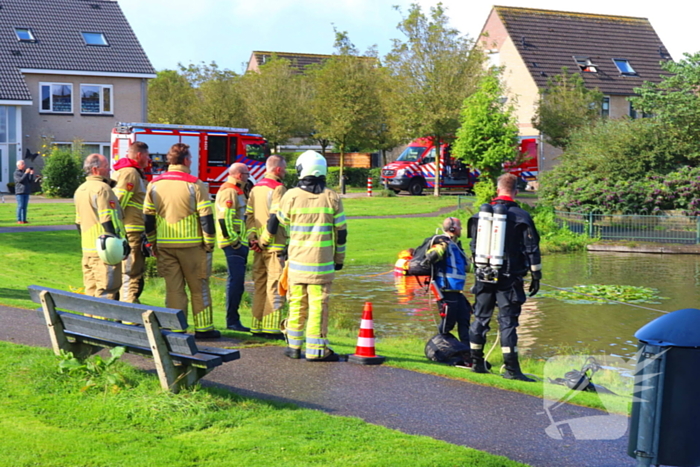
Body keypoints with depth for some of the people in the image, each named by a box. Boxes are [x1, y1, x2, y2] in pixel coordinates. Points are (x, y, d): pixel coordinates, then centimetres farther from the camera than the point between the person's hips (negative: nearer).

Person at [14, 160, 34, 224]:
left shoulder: (26, 172, 14)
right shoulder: (16, 173, -3)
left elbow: (31, 181, 8)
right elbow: (20, 180, -19)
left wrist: (31, 174, -6)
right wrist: (26, 173, -22)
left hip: (26, 192, 6)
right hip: (19, 192, -6)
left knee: (25, 207, 5)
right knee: (20, 206, -8)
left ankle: (24, 220, 6)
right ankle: (19, 220, -6)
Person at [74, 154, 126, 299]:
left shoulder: (80, 190, 15)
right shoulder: (102, 188, -13)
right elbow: (108, 221, -18)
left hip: (87, 249, 9)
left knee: (91, 290, 13)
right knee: (107, 292, -6)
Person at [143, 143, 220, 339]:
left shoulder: (154, 185, 5)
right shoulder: (195, 185, -8)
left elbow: (148, 218, 9)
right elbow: (206, 218, -9)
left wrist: (153, 243, 17)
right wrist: (209, 244, 1)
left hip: (164, 245, 4)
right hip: (191, 245, -4)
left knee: (173, 287, 8)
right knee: (199, 287, 7)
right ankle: (203, 328, 11)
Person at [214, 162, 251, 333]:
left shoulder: (237, 191, 21)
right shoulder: (229, 192, -13)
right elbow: (224, 218, -21)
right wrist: (233, 240, -21)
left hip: (240, 243, 11)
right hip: (234, 244, -11)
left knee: (237, 281, 12)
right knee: (235, 280, -11)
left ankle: (233, 320, 17)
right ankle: (232, 320, -10)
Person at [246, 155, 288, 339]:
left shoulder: (256, 188, 14)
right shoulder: (278, 188, -11)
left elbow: (249, 215, 11)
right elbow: (274, 217, -19)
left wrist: (252, 238, 4)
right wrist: (265, 241, -14)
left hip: (259, 247, 8)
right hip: (275, 246, -8)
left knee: (260, 285, 13)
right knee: (275, 286, -4)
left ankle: (257, 327, 17)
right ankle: (271, 328, -6)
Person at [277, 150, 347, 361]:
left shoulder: (291, 196, -3)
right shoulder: (331, 197, -2)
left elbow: (283, 221, 14)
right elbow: (341, 231, 3)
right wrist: (339, 257, 15)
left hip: (297, 260, 1)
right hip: (322, 261, -1)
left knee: (297, 303, 11)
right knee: (318, 304, 0)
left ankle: (294, 345, 17)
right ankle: (316, 349, 0)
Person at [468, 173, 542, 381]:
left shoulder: (481, 214, 6)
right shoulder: (521, 216, -5)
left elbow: (474, 245, 13)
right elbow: (532, 248, -5)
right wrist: (536, 276, 2)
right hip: (509, 278, -3)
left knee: (480, 318, 13)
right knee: (508, 321, -3)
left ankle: (477, 363, 18)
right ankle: (511, 368, -5)